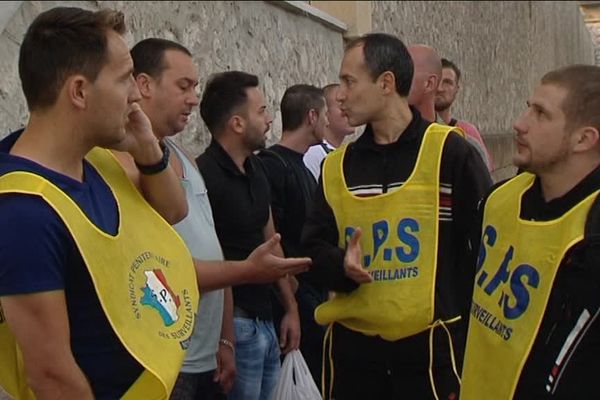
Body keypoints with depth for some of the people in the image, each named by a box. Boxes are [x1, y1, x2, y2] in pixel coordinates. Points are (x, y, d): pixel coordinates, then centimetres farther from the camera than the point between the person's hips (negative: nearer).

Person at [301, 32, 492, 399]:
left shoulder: (449, 151, -5)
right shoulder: (336, 166, 8)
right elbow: (314, 247, 10)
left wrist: (470, 325, -3)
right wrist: (342, 266, -11)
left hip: (428, 344, -4)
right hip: (351, 343, 4)